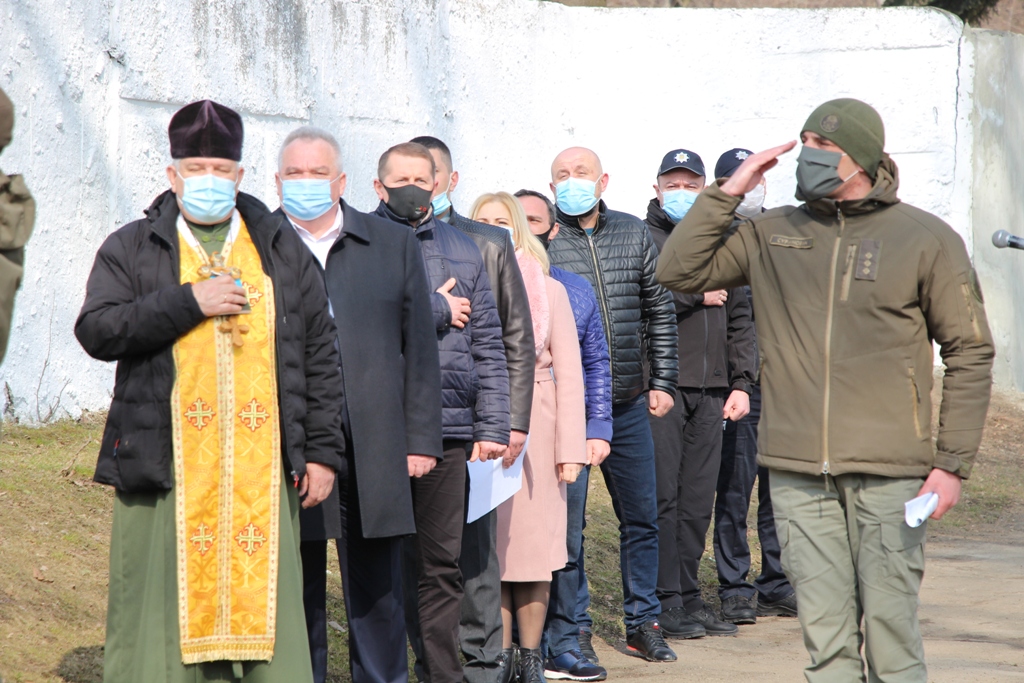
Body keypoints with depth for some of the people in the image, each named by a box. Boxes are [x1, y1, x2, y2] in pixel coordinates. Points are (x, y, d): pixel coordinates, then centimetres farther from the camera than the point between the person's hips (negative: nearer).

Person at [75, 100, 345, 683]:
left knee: (263, 602, 0)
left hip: (261, 469, 1)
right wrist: (187, 302, -12)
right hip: (166, 467, -1)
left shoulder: (283, 251, 15)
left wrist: (323, 451, 6)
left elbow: (321, 354, 13)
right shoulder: (131, 250, 10)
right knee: (163, 612, -3)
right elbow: (97, 330, -5)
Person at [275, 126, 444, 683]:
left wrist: (421, 439, 3)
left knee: (377, 591, 7)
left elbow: (420, 350, 9)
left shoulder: (393, 245, 9)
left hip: (374, 450, 1)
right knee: (297, 590, 5)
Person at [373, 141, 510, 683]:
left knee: (444, 565, 5)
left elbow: (488, 346, 15)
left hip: (449, 429, 3)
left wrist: (492, 426, 6)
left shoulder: (462, 251, 17)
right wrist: (437, 310, -5)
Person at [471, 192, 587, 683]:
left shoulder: (549, 291, 8)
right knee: (487, 545, -1)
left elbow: (569, 374, 5)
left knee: (533, 546, -2)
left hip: (534, 430, 0)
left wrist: (571, 449, -1)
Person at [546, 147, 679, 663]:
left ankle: (642, 623, 20)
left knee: (641, 518, 9)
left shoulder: (633, 234, 8)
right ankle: (573, 629, 10)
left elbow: (659, 310, 15)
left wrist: (663, 382, 10)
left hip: (628, 404, 4)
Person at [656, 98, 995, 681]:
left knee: (890, 627, -4)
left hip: (888, 473, -3)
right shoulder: (771, 235, 11)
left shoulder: (927, 240, 2)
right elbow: (680, 271, 8)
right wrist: (730, 191, 3)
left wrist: (953, 463, -3)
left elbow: (970, 354, 3)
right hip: (799, 475, 3)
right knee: (826, 636, 4)